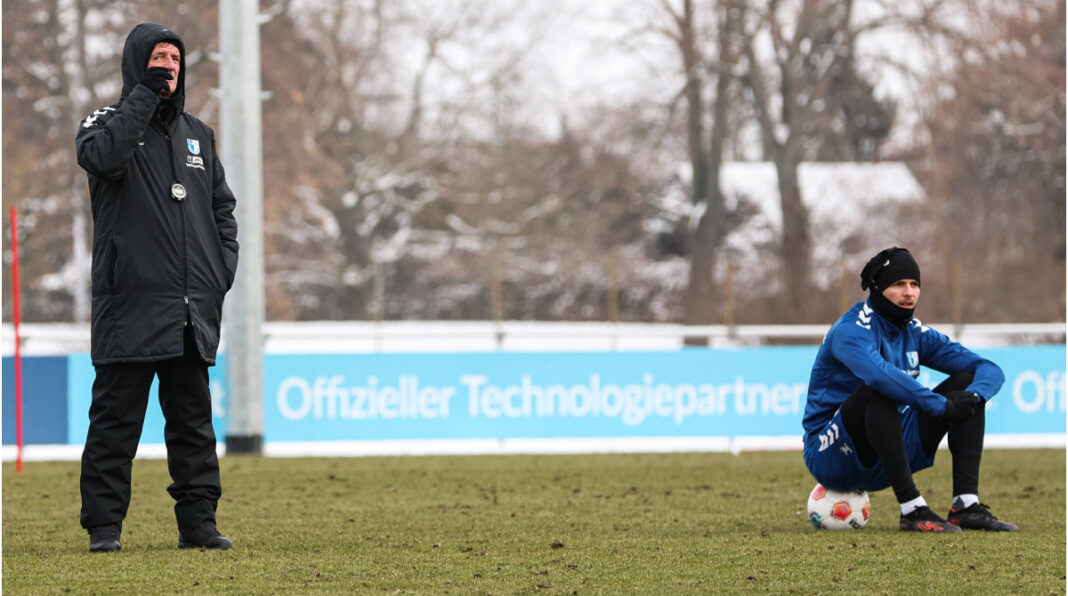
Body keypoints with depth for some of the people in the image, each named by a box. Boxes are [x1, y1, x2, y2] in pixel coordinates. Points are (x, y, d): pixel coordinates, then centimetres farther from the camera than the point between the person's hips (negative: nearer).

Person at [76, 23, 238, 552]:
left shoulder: (197, 135, 17)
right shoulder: (107, 124, 2)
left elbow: (222, 206, 23)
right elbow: (101, 157, -23)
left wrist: (223, 266, 8)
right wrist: (144, 94, -17)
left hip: (193, 311, 5)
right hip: (130, 306, -5)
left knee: (194, 421, 7)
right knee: (115, 420, -3)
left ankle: (198, 520, 11)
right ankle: (104, 525, 2)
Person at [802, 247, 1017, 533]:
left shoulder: (916, 334, 8)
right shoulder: (852, 330, -15)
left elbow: (989, 369, 3)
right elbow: (879, 373, -38)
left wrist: (972, 396, -20)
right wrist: (941, 406, -37)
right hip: (830, 459, -7)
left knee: (967, 381, -1)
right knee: (879, 391, -34)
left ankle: (966, 505, -15)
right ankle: (912, 509, -36)